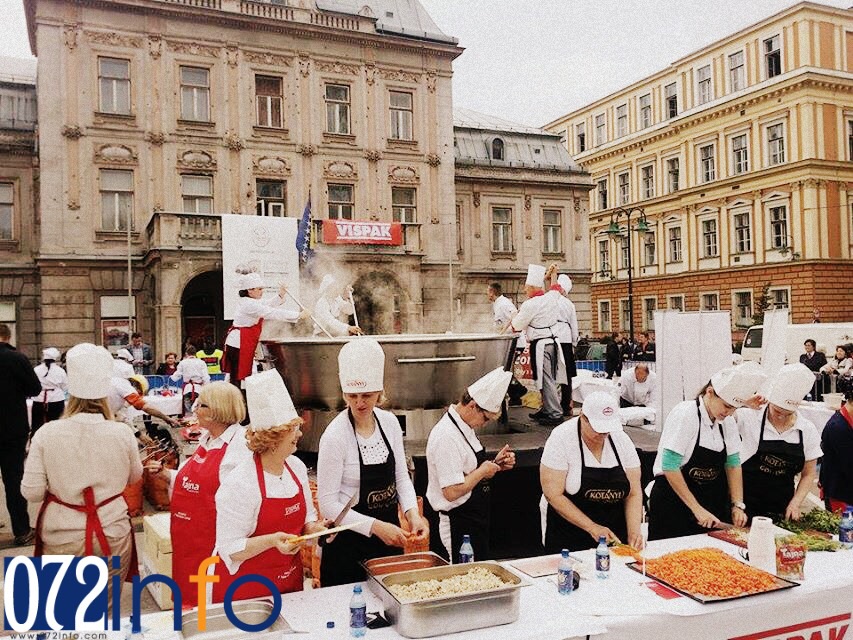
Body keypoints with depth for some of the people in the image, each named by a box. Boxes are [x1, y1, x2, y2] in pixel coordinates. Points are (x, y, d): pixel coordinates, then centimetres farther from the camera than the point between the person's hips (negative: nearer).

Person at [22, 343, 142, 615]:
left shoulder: (47, 434, -15)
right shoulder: (122, 433, -12)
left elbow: (31, 492, -10)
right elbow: (134, 477, 5)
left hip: (62, 537, 0)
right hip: (112, 534, 1)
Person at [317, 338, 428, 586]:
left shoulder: (389, 422, -3)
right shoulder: (335, 436, -20)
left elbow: (401, 476, 7)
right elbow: (328, 503, -18)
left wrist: (412, 514, -8)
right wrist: (375, 527, -23)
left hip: (389, 533, 6)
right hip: (350, 541, -5)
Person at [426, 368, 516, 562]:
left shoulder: (465, 427, 8)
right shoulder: (447, 437, -24)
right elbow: (452, 492, -27)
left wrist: (496, 465, 2)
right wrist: (482, 471, -16)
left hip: (475, 524, 10)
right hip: (459, 528, -10)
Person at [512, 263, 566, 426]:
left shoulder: (530, 304, -15)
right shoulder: (552, 297, 5)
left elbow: (517, 326, -3)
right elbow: (556, 287, 31)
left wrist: (511, 323, 17)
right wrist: (551, 274, 41)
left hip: (540, 345, -8)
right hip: (553, 342, 8)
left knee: (546, 380, -4)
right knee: (550, 379, 15)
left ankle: (555, 414, -3)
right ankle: (547, 409, 24)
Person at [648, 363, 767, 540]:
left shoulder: (727, 421, 3)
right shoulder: (685, 414, -18)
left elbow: (733, 463, 8)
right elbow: (669, 467, -20)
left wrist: (738, 504, -4)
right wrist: (696, 509, -18)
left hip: (711, 502, 6)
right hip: (674, 501, -6)